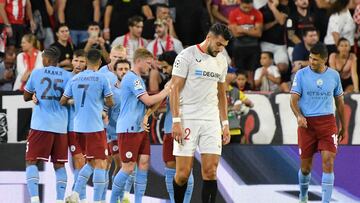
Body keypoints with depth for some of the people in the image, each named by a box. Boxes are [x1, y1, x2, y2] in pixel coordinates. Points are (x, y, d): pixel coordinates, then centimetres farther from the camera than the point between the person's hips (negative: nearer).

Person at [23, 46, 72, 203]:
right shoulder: (68, 76, 6)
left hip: (40, 125, -2)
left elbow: (26, 97, 14)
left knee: (31, 161, 2)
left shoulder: (37, 73, 3)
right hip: (61, 126, 2)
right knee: (59, 164, 10)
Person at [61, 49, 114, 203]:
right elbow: (110, 103, 0)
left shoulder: (74, 79, 7)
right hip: (95, 126, -6)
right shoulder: (101, 78, -6)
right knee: (100, 164, -1)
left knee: (91, 163, 18)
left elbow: (63, 101, 11)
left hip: (78, 126, 6)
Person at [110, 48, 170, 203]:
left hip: (139, 128, 10)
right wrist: (167, 90, -10)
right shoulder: (132, 78, -14)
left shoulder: (138, 79, 19)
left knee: (144, 164, 2)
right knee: (128, 167, -6)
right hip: (128, 129, -10)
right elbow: (148, 100, -18)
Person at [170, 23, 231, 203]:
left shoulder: (221, 61, 12)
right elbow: (175, 89, -9)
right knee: (183, 173, -4)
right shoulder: (187, 56, -7)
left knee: (210, 172, -3)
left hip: (211, 121, 5)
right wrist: (176, 121, -15)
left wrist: (225, 124, 15)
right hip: (187, 119, -5)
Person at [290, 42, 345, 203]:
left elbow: (339, 102, 16)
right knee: (306, 165, 5)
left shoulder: (334, 75, 7)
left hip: (327, 122, 1)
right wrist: (299, 116, -22)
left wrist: (343, 126, 18)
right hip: (306, 123, -1)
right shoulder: (301, 74, 0)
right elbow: (294, 99, -3)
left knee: (328, 161, -14)